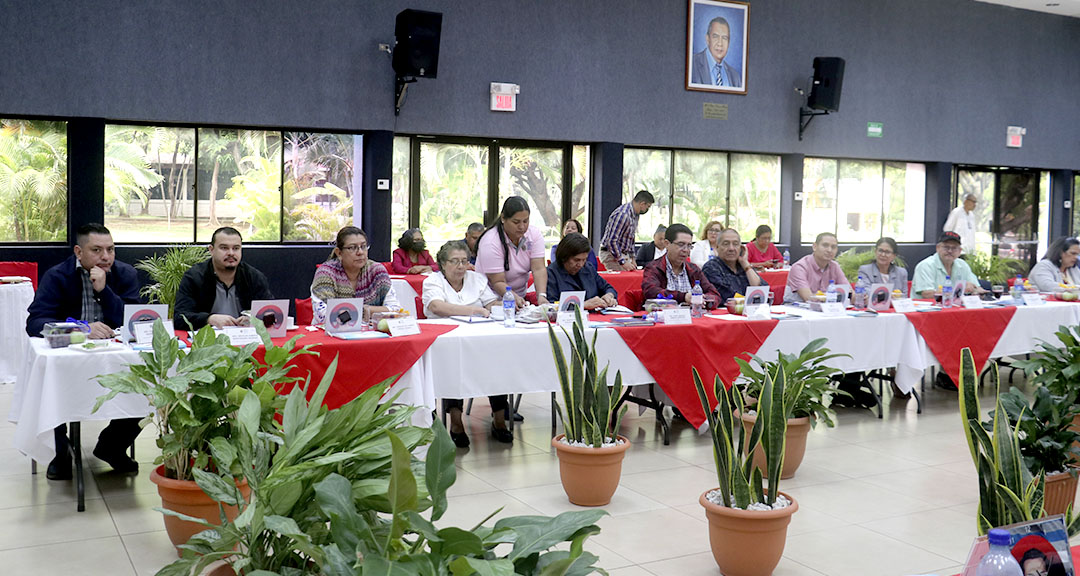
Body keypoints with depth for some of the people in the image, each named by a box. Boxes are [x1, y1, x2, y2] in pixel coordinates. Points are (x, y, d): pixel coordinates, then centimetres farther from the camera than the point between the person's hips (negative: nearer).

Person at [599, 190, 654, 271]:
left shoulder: (635, 215, 8)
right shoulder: (622, 215, -24)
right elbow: (612, 241, -26)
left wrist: (632, 258, 16)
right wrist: (623, 262, -26)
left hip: (623, 254, 9)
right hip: (611, 254, -9)